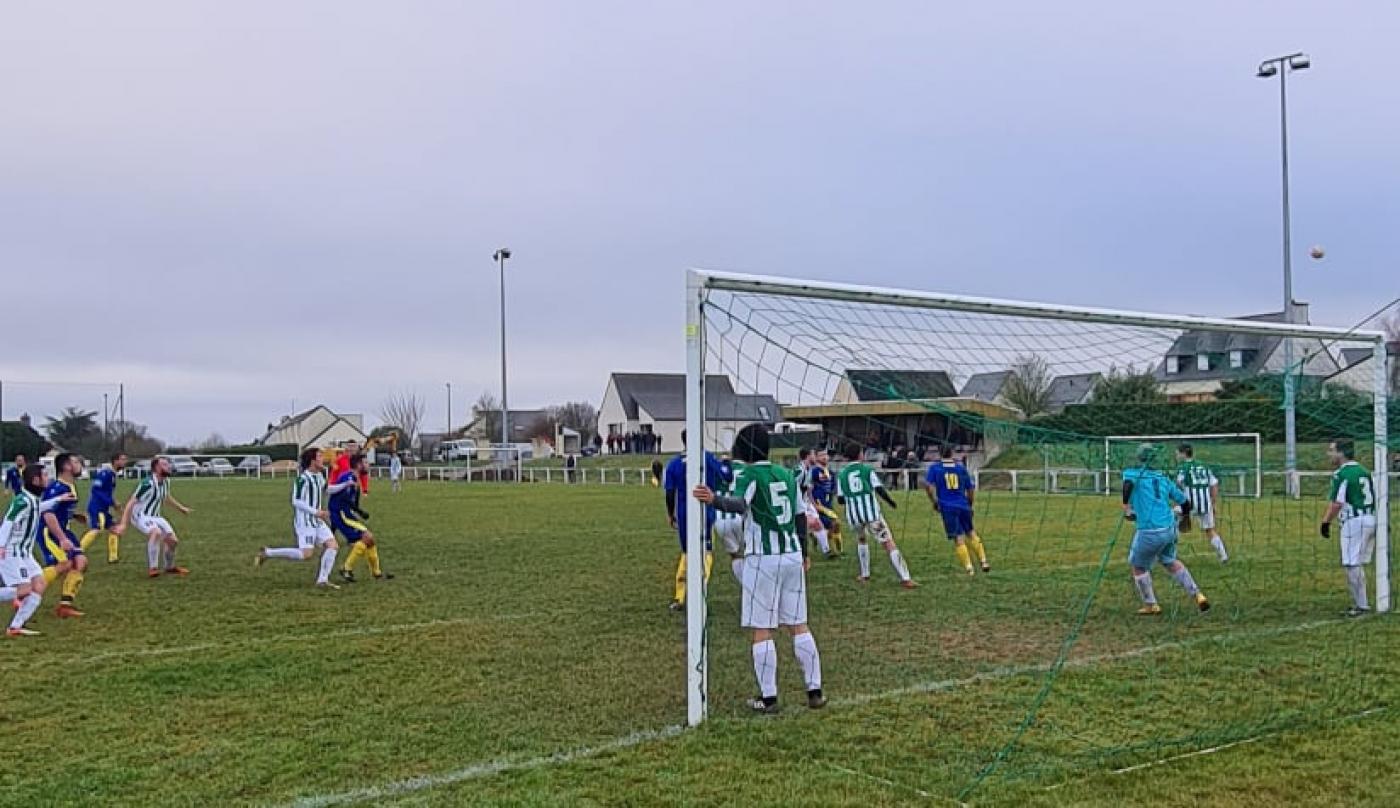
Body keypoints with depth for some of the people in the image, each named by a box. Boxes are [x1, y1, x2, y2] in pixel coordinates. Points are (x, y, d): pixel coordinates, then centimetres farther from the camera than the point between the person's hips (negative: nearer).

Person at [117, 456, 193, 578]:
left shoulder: (166, 481, 0)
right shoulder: (148, 484, -26)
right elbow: (131, 502, -25)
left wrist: (181, 508, 31)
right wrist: (123, 524, -29)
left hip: (155, 516, 8)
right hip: (141, 516, -8)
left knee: (173, 540, 4)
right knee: (156, 532, -36)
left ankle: (170, 567, 31)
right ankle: (152, 568, -29)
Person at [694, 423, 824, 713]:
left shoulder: (749, 474, -6)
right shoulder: (787, 475, 13)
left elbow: (739, 505, -28)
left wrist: (714, 500, -47)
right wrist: (804, 553, 29)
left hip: (763, 558, -6)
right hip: (792, 555, 6)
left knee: (762, 629, 0)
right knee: (798, 625, 11)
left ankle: (768, 697, 1)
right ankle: (815, 691, 12)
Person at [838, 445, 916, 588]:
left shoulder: (841, 474, 8)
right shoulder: (867, 469, 1)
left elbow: (840, 499, 9)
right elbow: (880, 490, -8)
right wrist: (891, 502, 8)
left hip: (853, 516, 3)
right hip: (872, 514, -3)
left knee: (861, 540, 31)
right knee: (889, 543, -1)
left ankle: (864, 575, 28)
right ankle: (905, 578, -8)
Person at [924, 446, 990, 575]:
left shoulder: (934, 468, 5)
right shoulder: (961, 468, 10)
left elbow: (928, 485, -9)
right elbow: (971, 489, 12)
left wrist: (934, 502, 2)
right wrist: (969, 505, 26)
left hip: (947, 507, -2)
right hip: (963, 506, 2)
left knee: (958, 538, -1)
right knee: (971, 533, 20)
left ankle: (969, 567, -8)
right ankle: (983, 561, 19)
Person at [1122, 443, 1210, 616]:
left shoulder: (1131, 473, 1)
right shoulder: (1163, 478, 14)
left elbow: (1128, 482, -25)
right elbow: (1185, 503, 19)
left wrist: (1126, 506, -20)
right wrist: (1185, 518, 38)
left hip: (1149, 532, -6)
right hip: (1170, 528, 6)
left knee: (1139, 567, 16)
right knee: (1170, 562, 28)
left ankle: (1150, 605, 24)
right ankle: (1197, 594, 24)